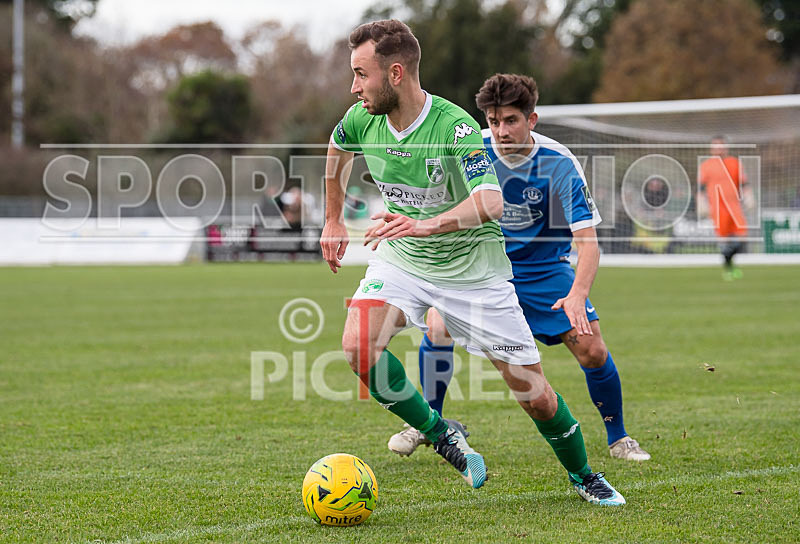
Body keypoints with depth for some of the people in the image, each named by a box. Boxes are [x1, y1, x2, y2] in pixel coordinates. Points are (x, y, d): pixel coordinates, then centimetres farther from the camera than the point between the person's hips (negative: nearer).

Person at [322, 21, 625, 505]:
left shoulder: (454, 127, -27)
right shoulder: (362, 119, -10)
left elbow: (491, 202, -42)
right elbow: (338, 150, 16)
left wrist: (425, 225, -57)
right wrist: (334, 220, 22)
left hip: (473, 269, -4)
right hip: (401, 262, 4)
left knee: (533, 394, -2)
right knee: (360, 345, -26)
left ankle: (583, 474, 27)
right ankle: (439, 433, -4)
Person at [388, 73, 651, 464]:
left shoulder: (559, 164, -22)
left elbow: (587, 240, -26)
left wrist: (578, 294, -42)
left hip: (544, 270, -1)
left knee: (592, 350, -13)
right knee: (438, 325, -23)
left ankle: (617, 437, 12)